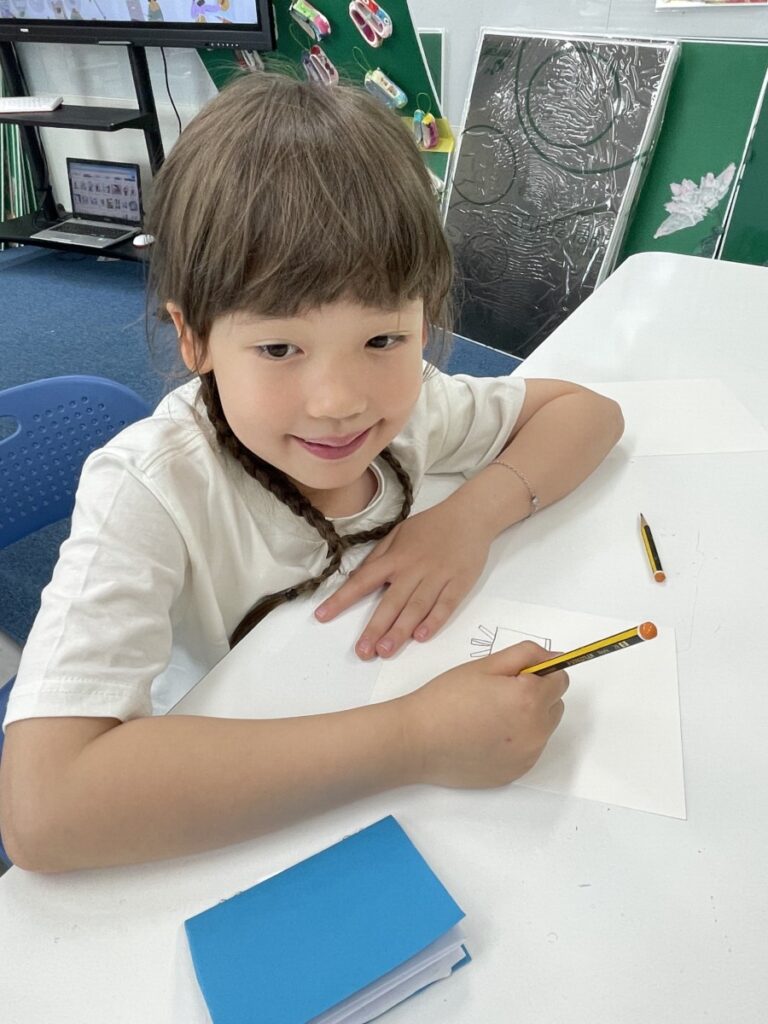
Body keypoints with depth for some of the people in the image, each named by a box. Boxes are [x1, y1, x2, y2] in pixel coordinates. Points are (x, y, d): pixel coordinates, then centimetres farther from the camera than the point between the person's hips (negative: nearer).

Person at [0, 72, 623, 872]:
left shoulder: (413, 406, -13)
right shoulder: (148, 494, -26)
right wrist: (415, 739, -36)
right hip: (228, 845, -2)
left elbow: (586, 409, -1)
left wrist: (474, 513, -20)